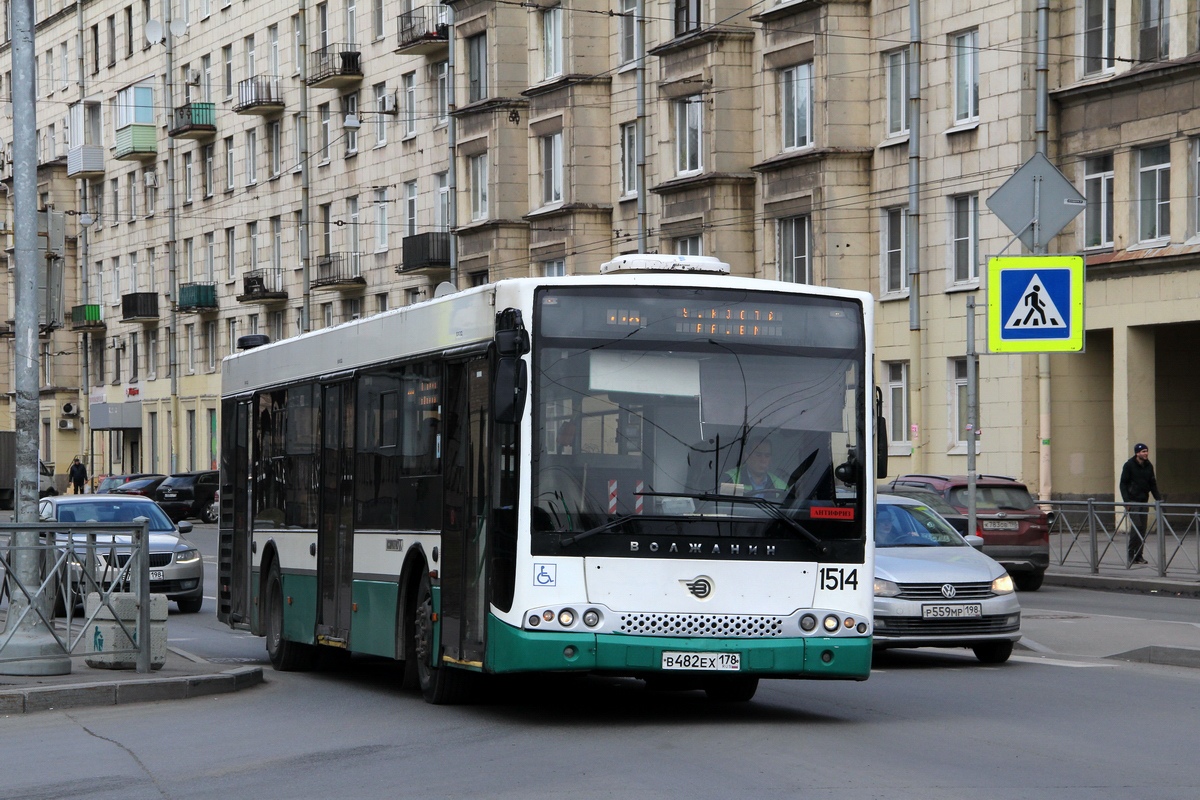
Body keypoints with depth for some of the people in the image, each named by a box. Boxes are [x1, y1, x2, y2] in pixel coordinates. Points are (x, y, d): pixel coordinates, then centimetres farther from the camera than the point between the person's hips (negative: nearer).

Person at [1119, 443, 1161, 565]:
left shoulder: (1149, 466, 9)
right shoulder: (1129, 465, -6)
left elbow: (1152, 484, 17)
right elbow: (1123, 484, -6)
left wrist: (1158, 498, 6)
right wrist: (1126, 500, -15)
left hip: (1144, 501, 5)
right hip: (1133, 501, -5)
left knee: (1142, 528, 3)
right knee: (1136, 526, -13)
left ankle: (1139, 555, 8)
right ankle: (1131, 554, -4)